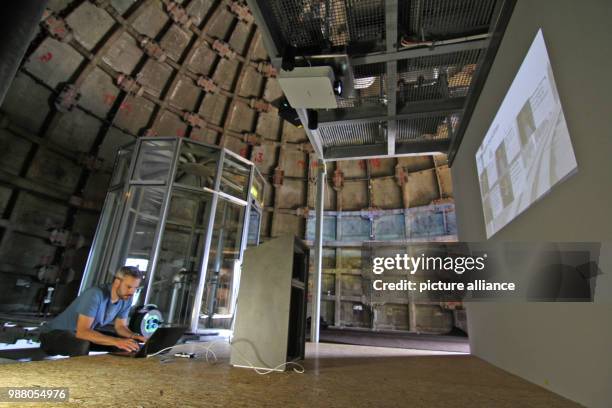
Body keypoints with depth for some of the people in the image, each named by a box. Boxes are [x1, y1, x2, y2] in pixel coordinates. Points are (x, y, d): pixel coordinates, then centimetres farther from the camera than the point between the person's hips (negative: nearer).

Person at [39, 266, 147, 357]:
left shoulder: (126, 299, -10)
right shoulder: (95, 294, -32)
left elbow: (120, 326, 0)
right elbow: (82, 332, -38)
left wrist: (134, 336, -21)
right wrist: (116, 341, -46)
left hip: (82, 333, 7)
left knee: (126, 344, -6)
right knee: (83, 345, -38)